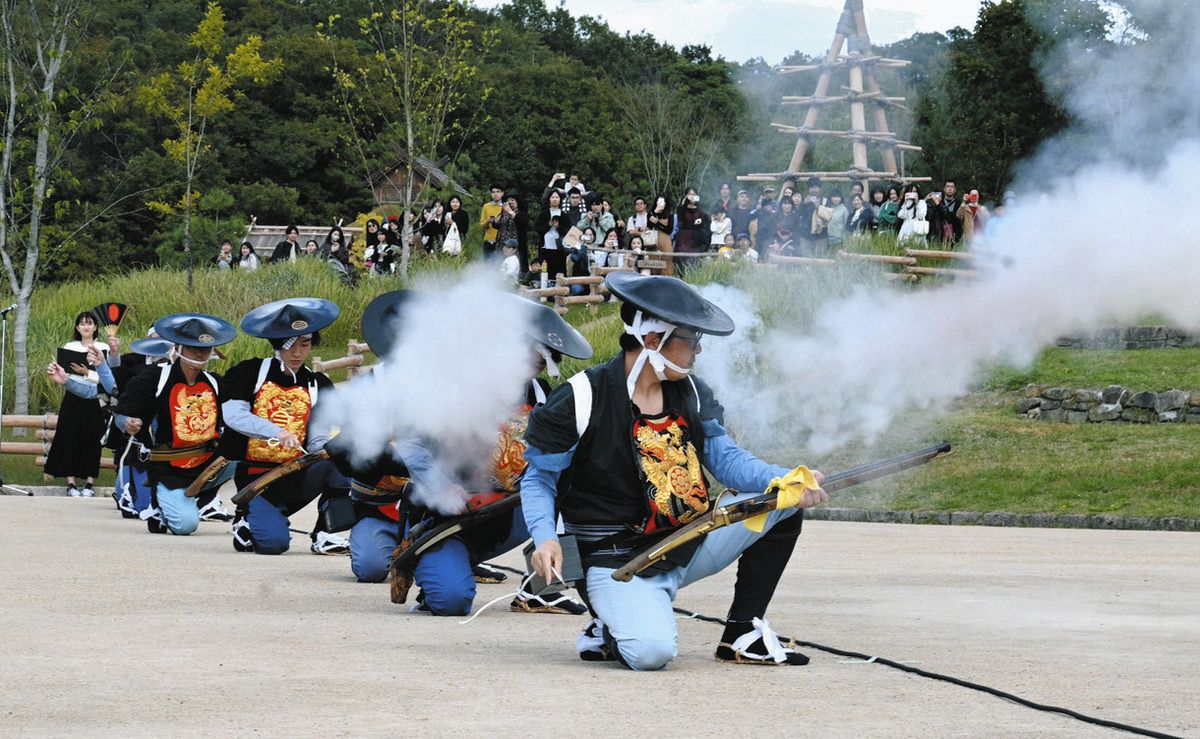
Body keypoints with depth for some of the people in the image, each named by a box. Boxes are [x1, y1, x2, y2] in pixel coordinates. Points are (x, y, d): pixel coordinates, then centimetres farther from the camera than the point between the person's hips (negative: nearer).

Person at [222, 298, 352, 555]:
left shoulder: (319, 386, 10)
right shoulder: (249, 373, 1)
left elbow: (319, 441, 2)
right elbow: (233, 414, -17)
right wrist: (277, 432, -31)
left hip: (296, 478, 3)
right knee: (274, 542, -26)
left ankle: (324, 534, -12)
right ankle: (248, 519, 10)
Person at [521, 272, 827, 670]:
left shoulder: (691, 393, 6)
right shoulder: (580, 401, -11)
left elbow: (726, 458, 3)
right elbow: (538, 480, -3)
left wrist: (787, 481, -16)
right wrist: (545, 538, -21)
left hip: (688, 546, 7)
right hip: (617, 559, -7)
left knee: (783, 500, 0)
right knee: (651, 651, -35)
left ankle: (743, 633, 7)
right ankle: (609, 632, 5)